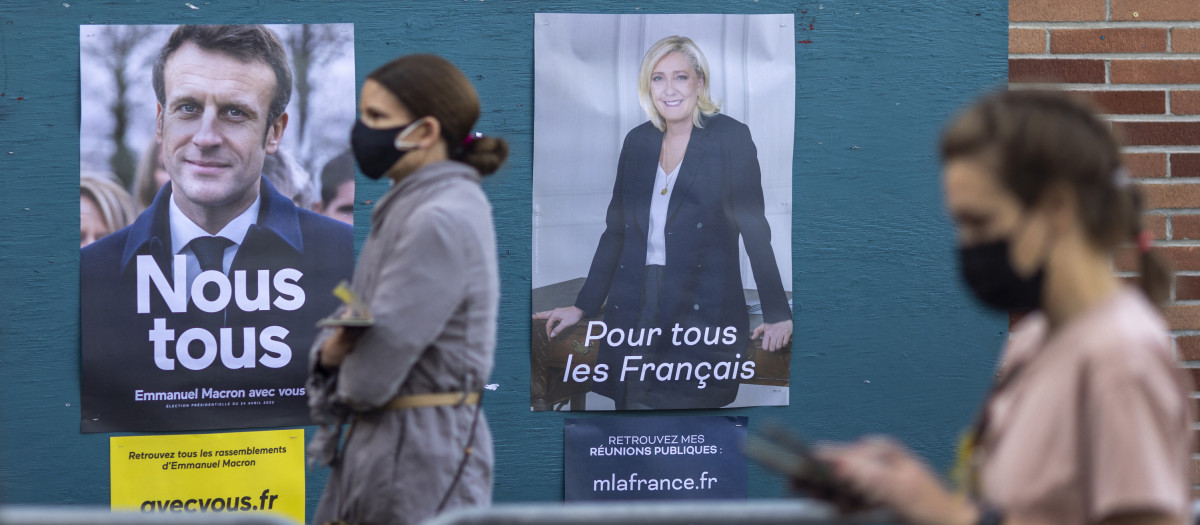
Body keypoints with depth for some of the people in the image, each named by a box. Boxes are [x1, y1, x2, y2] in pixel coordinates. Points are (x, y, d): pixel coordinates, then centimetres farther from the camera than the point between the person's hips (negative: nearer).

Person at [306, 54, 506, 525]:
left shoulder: (442, 221, -20)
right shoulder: (407, 206, 13)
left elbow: (369, 379, -21)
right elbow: (350, 321, 15)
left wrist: (338, 354, 2)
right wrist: (333, 348, -9)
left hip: (421, 456, -10)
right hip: (378, 446, 10)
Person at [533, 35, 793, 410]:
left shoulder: (730, 137, 0)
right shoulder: (637, 141, 13)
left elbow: (754, 228, -2)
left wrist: (777, 314, -5)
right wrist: (582, 307, 13)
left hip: (703, 311, -4)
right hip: (634, 314, 4)